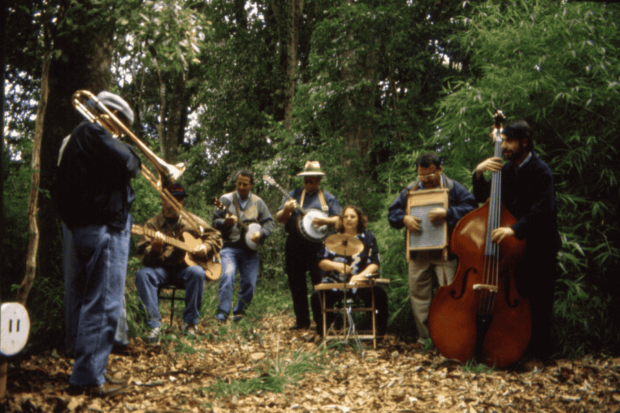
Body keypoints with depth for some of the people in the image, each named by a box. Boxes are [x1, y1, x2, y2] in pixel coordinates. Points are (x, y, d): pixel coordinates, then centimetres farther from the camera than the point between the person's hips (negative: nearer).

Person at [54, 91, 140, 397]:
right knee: (104, 305, -8)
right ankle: (90, 379, -7)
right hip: (105, 227, -10)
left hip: (83, 228, 10)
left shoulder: (75, 138, 22)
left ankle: (83, 374, 21)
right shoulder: (93, 133, -10)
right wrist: (132, 154, 3)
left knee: (85, 302, 13)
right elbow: (126, 165, -20)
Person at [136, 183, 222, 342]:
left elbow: (216, 237, 17)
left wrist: (205, 247, -4)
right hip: (162, 269, 0)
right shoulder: (153, 224, 4)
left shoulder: (192, 220, 11)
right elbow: (142, 256, -4)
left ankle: (189, 323, -21)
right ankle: (154, 324, -29)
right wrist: (154, 248, -26)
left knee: (197, 273, -34)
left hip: (186, 266, 1)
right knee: (142, 274, -31)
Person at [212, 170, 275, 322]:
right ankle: (222, 312, -20)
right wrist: (225, 222, -18)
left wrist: (260, 233, -10)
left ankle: (239, 312, 18)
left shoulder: (258, 203, 10)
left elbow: (270, 223, 9)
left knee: (249, 283, -1)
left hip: (250, 249, 2)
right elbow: (215, 222, 4)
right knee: (227, 275, -23)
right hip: (230, 247, -2)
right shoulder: (226, 199, 6)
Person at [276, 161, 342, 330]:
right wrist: (286, 210, -13)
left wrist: (325, 221, -15)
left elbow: (340, 220, 3)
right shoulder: (294, 195, 13)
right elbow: (279, 218, 8)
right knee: (297, 284, 7)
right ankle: (302, 321, 17)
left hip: (319, 245, -3)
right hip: (295, 245, 3)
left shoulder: (327, 197, 9)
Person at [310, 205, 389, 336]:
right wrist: (336, 265, -15)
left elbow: (374, 264, -1)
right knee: (317, 297, -25)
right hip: (335, 282, 1)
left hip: (362, 283, -1)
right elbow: (321, 262, 6)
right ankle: (322, 332, -2)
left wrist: (361, 275, -21)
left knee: (379, 295, -29)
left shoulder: (368, 237, 10)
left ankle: (379, 333, -9)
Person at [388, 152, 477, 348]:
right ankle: (424, 336, 19)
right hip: (417, 253, 4)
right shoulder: (410, 190, 12)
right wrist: (404, 218, -11)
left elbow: (470, 208, -11)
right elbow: (392, 212, 11)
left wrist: (447, 214, -23)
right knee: (418, 293, 8)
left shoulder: (453, 188, 1)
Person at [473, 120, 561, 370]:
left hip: (540, 248, -6)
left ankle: (537, 354, 9)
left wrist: (515, 229, -38)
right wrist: (479, 173, -5)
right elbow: (482, 198, 13)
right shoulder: (506, 170, 9)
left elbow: (542, 209, -25)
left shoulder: (540, 171, -13)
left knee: (539, 302, -1)